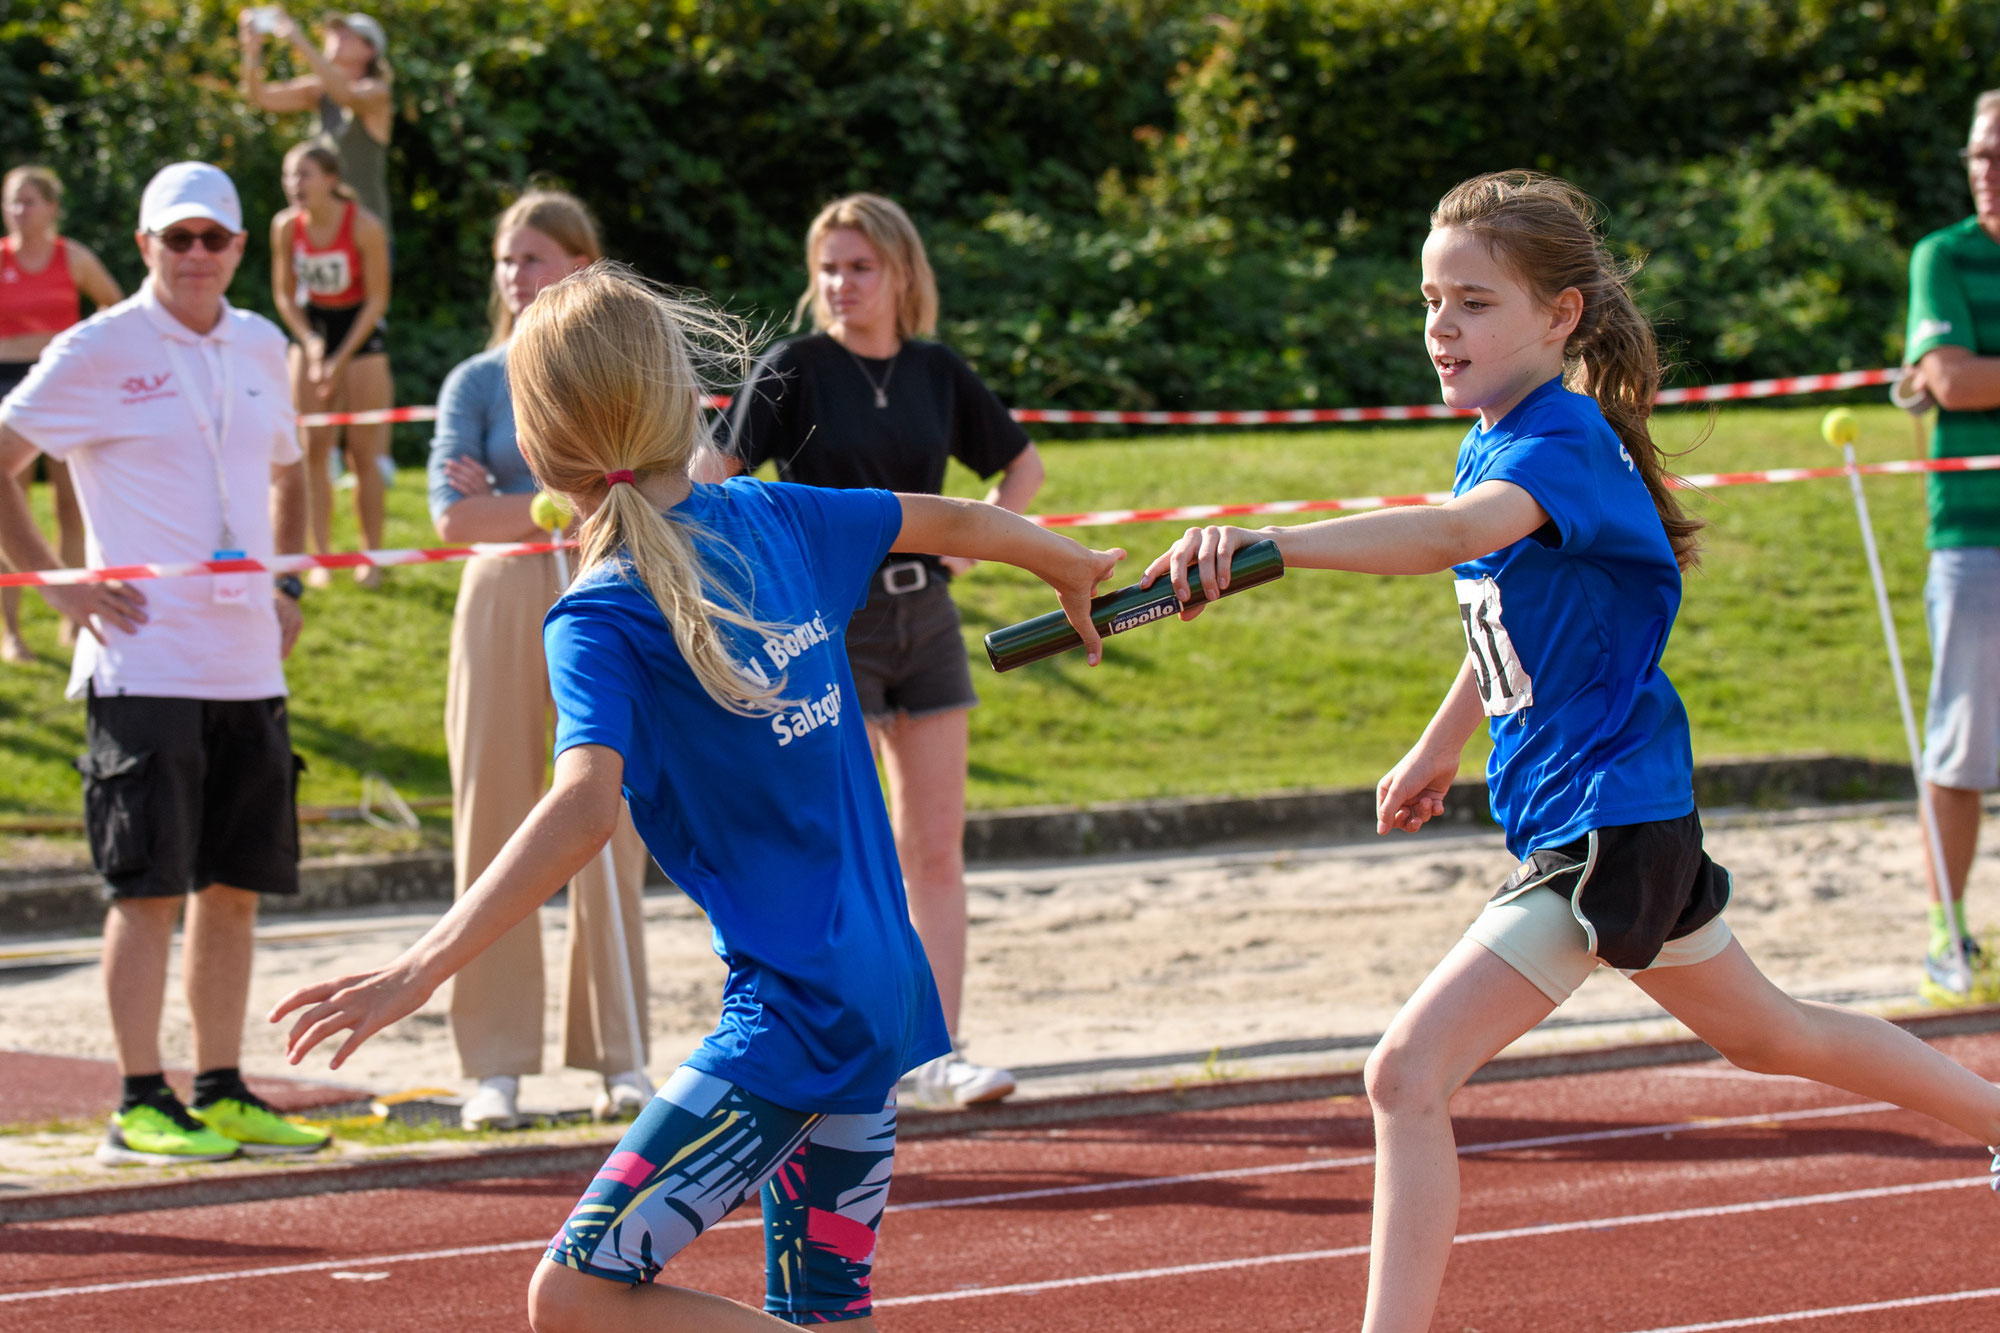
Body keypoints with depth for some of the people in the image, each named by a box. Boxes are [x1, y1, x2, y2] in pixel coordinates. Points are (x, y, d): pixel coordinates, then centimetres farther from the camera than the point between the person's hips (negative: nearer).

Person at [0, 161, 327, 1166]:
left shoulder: (261, 348, 13)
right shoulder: (99, 352, -5)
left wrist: (286, 585, 17)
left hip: (249, 663, 6)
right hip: (145, 662, -6)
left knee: (236, 884, 8)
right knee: (149, 887, -5)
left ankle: (222, 1095, 16)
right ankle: (139, 1108, -1)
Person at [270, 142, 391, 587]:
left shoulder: (363, 226, -19)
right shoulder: (287, 226, -9)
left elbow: (376, 300, -12)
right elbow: (284, 294, 4)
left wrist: (341, 359, -13)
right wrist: (310, 342, -9)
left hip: (361, 333, -3)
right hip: (312, 328, 3)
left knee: (363, 453, -3)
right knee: (313, 449, -1)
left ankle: (371, 558, 8)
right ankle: (320, 555, 5)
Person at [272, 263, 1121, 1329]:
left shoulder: (602, 622, -13)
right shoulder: (770, 519, 7)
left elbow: (585, 809, -29)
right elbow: (951, 522, 23)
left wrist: (420, 970, -36)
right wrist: (1073, 567, 45)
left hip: (789, 1016, -8)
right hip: (888, 990, 8)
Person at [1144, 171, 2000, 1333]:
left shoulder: (1563, 443, -22)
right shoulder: (1496, 443, 7)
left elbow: (1457, 535, -45)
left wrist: (1266, 544, -58)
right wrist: (1440, 747, 32)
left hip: (1607, 824, -11)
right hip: (1637, 811, 11)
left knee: (1408, 1074, -17)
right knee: (1767, 1032, 29)